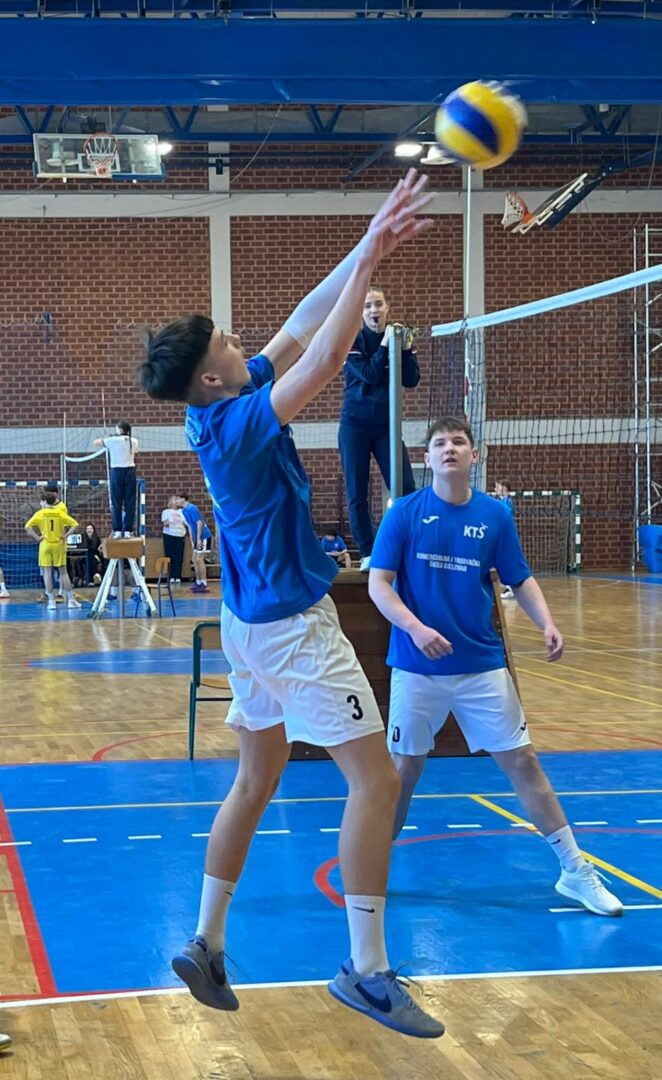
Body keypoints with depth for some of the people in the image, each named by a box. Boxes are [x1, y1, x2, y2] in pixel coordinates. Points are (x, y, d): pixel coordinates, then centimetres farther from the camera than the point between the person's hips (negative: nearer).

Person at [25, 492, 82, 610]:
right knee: (63, 572, 6)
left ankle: (51, 601, -2)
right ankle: (71, 600, 5)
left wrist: (37, 537, -7)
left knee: (47, 573, 2)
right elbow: (75, 524, -5)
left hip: (45, 545, -1)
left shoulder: (40, 514, -3)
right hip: (58, 544, 1)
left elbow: (28, 526, -12)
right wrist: (66, 535, -3)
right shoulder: (60, 513, 0)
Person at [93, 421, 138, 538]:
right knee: (130, 501, 2)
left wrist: (106, 439, 23)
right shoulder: (133, 441, 7)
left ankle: (117, 530, -1)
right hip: (130, 471, 3)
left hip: (117, 471, -3)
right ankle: (128, 530, 1)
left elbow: (95, 442, 4)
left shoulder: (113, 440, -4)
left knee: (116, 502, 1)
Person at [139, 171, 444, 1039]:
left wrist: (367, 252, 2)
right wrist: (369, 257, -26)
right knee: (376, 779, -6)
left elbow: (301, 328, 7)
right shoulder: (237, 423, -21)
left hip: (254, 622, 10)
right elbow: (325, 356, -29)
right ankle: (367, 971, -4)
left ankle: (206, 945, 20)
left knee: (257, 779, 16)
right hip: (292, 627, -10)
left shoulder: (220, 410, 3)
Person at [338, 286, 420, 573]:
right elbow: (368, 374, -18)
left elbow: (411, 380, -4)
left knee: (405, 490, -8)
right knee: (357, 494, -2)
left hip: (387, 425, 2)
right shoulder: (351, 340, -5)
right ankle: (367, 554, 5)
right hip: (355, 425, -2)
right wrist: (385, 345, -21)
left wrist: (406, 350, -15)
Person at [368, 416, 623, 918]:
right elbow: (378, 583, -7)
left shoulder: (495, 515, 2)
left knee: (522, 762, 1)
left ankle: (576, 872, 8)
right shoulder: (405, 513, -4)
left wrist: (547, 623, -12)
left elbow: (521, 580, 7)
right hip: (418, 667, -1)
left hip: (483, 665, 1)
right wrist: (415, 627, -23)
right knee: (404, 769, 5)